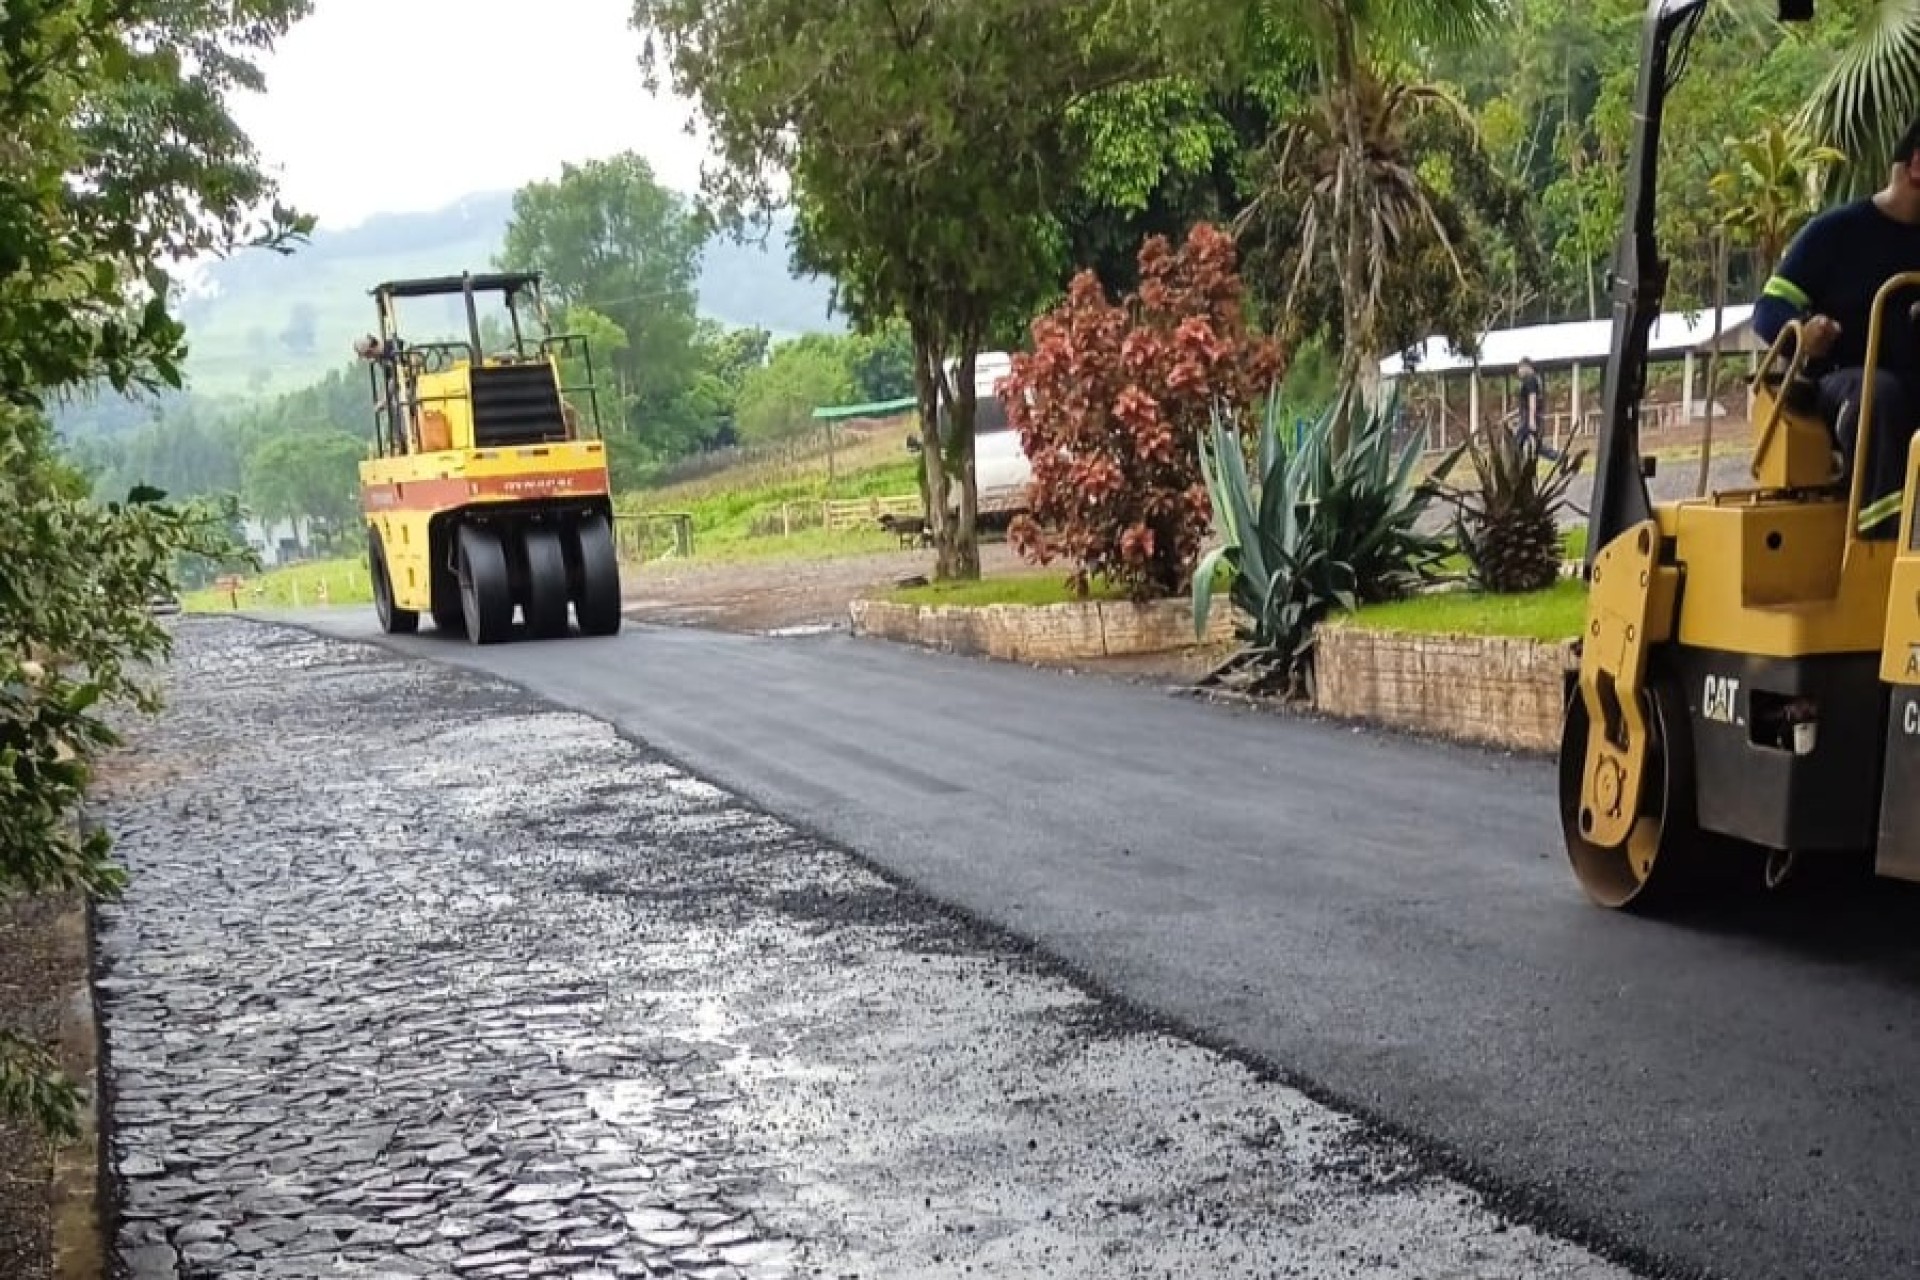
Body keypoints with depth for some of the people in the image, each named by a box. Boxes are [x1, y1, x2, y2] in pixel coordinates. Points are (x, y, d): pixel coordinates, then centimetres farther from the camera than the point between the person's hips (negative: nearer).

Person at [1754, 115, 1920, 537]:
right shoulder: (1837, 231, 3)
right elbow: (1769, 310, 1)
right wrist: (1801, 331, -21)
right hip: (1843, 383, -4)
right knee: (1878, 392, -36)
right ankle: (1883, 541, -45)